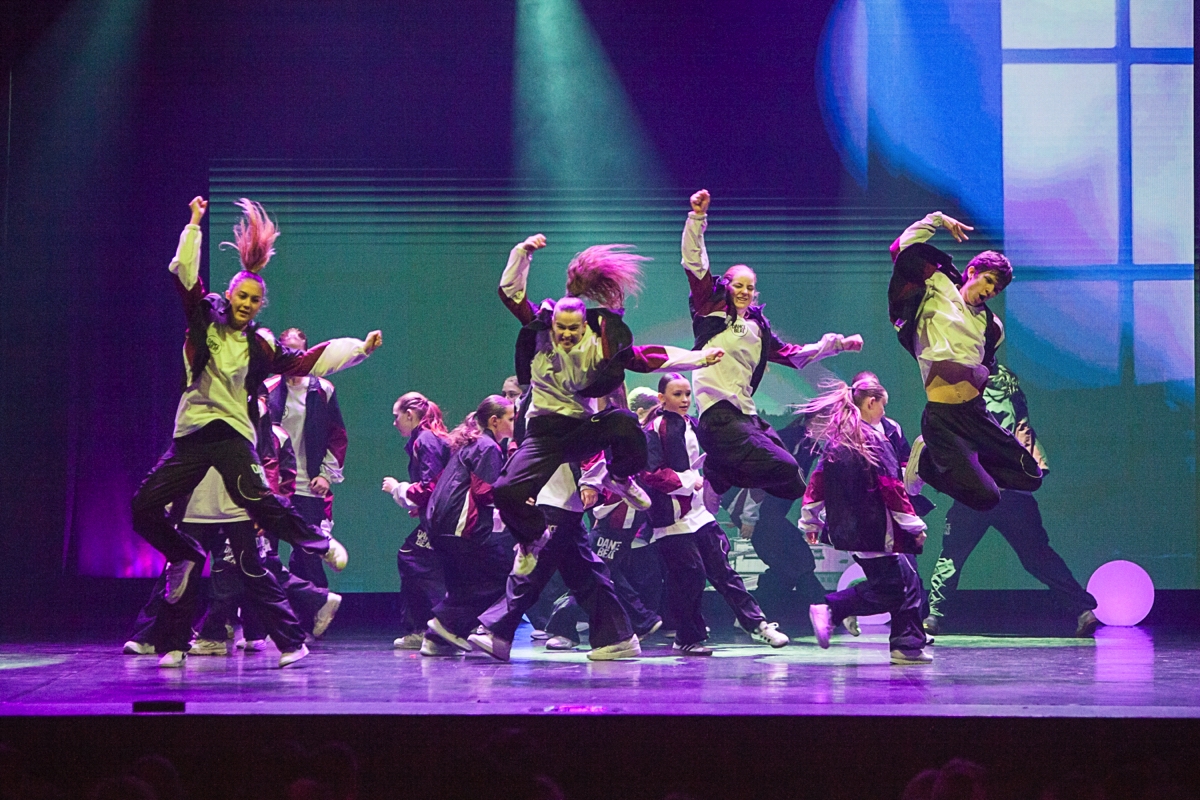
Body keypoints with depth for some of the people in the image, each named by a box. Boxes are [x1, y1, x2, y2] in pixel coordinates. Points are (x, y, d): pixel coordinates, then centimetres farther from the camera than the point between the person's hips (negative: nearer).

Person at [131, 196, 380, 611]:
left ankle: (318, 542, -5)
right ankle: (185, 555, 26)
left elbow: (306, 361, 6)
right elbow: (185, 274, 0)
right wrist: (194, 225, -5)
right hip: (192, 435, 2)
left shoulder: (261, 345, 8)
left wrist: (360, 347, 1)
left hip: (234, 435, -2)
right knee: (144, 507, -1)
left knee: (261, 502, -26)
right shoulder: (206, 320, 8)